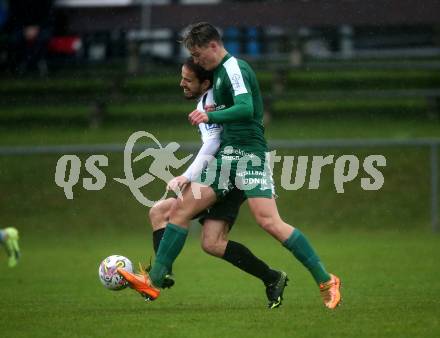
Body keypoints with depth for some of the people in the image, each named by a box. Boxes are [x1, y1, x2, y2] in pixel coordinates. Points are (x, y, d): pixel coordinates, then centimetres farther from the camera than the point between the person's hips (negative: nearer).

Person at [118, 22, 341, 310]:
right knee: (181, 210, 4)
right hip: (228, 156, 10)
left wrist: (211, 116, -38)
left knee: (268, 221, -19)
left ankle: (326, 281, -13)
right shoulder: (219, 72, 18)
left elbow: (246, 108, -26)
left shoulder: (234, 68, -10)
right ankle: (154, 282, 6)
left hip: (249, 154, -10)